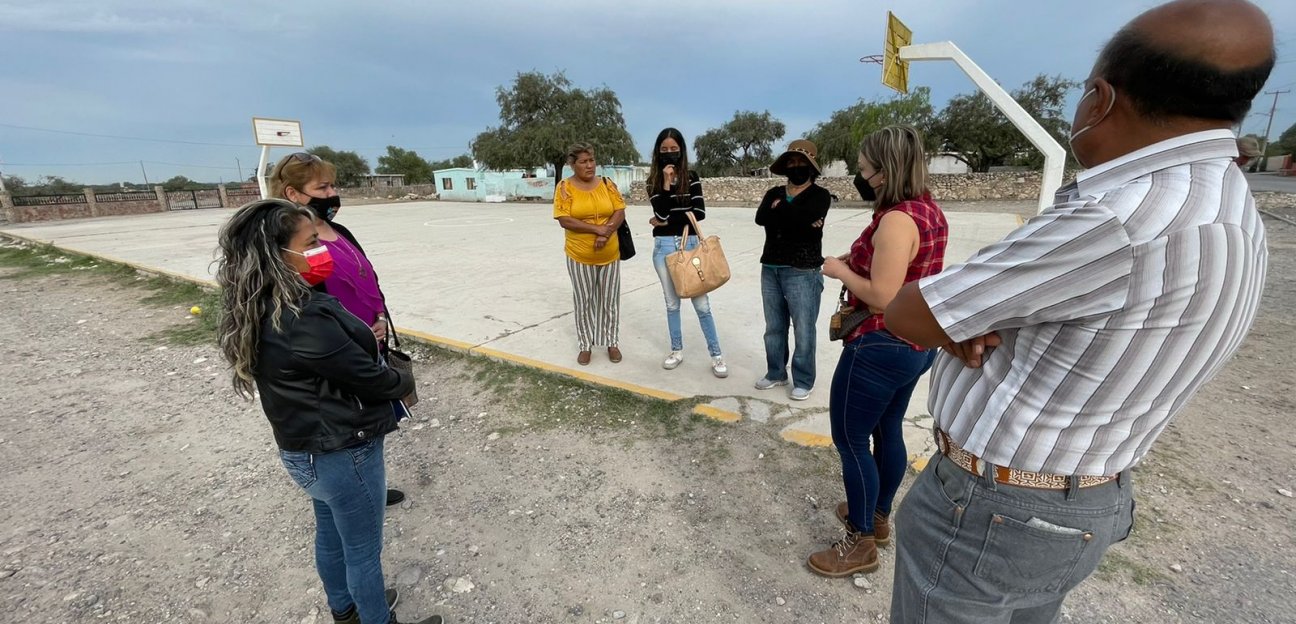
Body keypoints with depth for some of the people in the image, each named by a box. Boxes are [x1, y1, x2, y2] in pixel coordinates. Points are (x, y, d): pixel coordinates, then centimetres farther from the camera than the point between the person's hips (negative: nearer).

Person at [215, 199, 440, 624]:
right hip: (343, 452, -9)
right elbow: (369, 377, -22)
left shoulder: (260, 311, -2)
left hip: (305, 448, 9)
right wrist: (405, 382, -4)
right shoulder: (302, 319, -32)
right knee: (363, 551, 13)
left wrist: (366, 332, -9)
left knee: (330, 535, 28)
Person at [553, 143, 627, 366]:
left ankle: (611, 342, 26)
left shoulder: (607, 184, 2)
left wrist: (606, 234, -19)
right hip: (579, 256, -2)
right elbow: (564, 220, -14)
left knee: (610, 300, 11)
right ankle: (585, 345, 24)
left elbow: (620, 213, -2)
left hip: (610, 254, 2)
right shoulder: (565, 187, -6)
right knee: (583, 302, 9)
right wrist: (598, 229, -19)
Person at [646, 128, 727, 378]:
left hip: (689, 243, -1)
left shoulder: (691, 177, 3)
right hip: (663, 246, 1)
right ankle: (676, 350, 25)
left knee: (701, 302, -1)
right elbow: (661, 212, -9)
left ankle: (716, 355, 9)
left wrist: (666, 222, -8)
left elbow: (699, 212, -7)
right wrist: (666, 182, -14)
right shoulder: (653, 180, 4)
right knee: (672, 302, 11)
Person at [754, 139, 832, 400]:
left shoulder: (819, 195, -2)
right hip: (770, 269, 5)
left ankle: (803, 381, 16)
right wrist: (795, 218, -17)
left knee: (803, 330, 1)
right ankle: (775, 373, 30)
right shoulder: (774, 193, 11)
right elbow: (760, 217, -9)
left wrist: (778, 208, -6)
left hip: (802, 272, -5)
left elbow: (802, 216, -22)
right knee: (773, 327, 15)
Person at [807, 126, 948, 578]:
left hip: (880, 348, -10)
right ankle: (878, 517, 41)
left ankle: (860, 543, 20)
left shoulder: (897, 219, -23)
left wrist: (841, 270, -13)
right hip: (916, 344, 10)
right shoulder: (930, 212, 7)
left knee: (850, 440, 4)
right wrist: (860, 261, 8)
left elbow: (882, 298, -27)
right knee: (887, 430, 22)